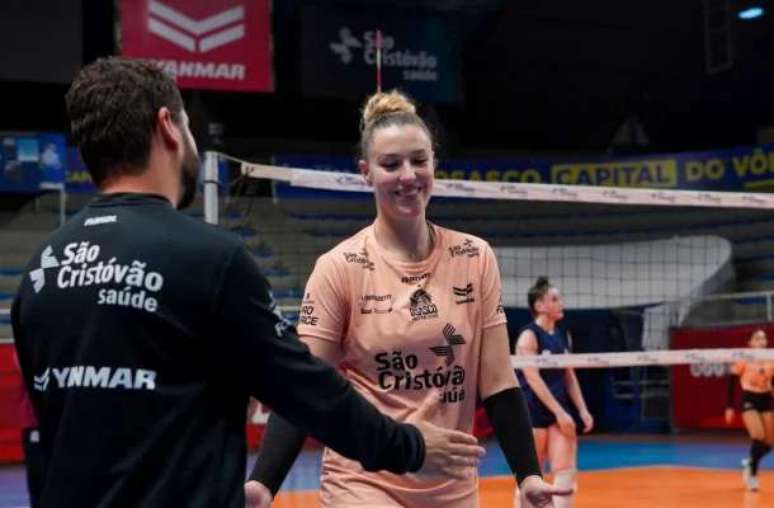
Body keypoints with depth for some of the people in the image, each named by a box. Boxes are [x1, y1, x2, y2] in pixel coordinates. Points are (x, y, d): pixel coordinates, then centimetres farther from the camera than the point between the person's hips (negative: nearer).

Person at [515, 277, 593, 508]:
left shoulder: (562, 335, 12)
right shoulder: (529, 335, -10)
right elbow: (532, 378, -18)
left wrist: (582, 410, 7)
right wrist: (559, 412, -21)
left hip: (560, 410, 7)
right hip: (533, 411, -6)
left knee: (567, 470, -4)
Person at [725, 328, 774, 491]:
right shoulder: (743, 359, -11)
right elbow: (731, 382, -6)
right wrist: (729, 407, -7)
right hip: (749, 400, -5)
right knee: (758, 437, -21)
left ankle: (750, 463, 32)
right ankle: (752, 473, -4)